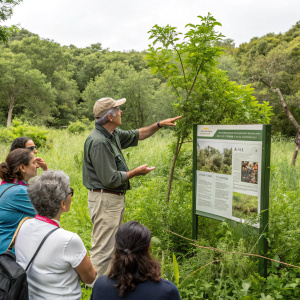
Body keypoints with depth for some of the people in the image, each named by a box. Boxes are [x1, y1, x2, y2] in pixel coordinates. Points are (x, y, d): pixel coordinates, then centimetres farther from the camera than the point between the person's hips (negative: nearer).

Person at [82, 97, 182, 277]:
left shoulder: (113, 134, 8)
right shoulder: (98, 142, -23)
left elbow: (136, 135, 26)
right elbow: (110, 179, -23)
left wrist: (159, 125, 19)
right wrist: (136, 172, -12)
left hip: (116, 198, 11)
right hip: (105, 200, -11)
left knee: (112, 246, 20)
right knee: (103, 249, -3)